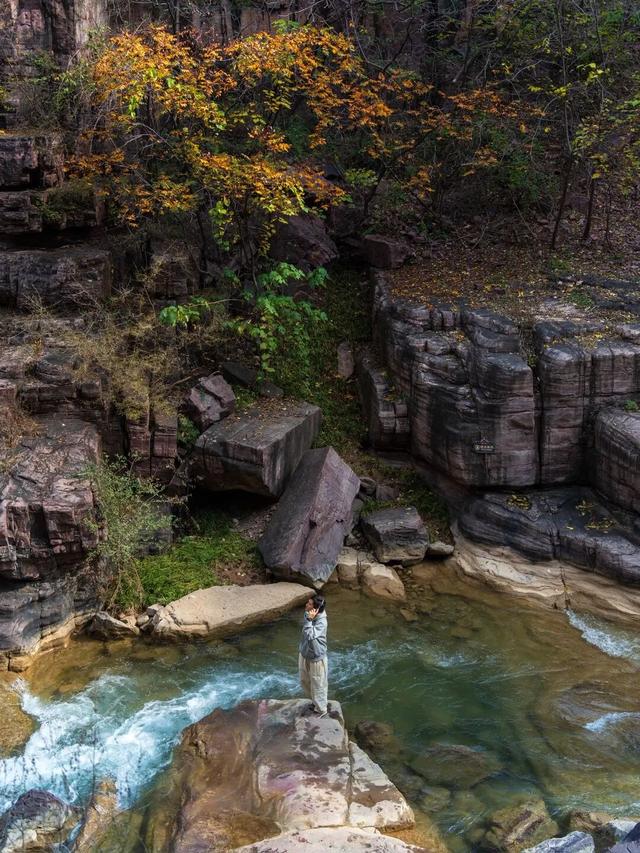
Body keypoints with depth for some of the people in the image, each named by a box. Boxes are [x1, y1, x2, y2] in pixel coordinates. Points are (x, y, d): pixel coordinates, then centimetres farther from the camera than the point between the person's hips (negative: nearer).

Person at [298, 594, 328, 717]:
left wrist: (309, 620, -39)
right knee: (305, 681, 26)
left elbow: (310, 636, -41)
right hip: (305, 654, 8)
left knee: (318, 684, 12)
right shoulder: (308, 615, -9)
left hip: (316, 658, -8)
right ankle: (315, 701, 50)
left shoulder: (321, 622, -31)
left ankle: (321, 709, 34)